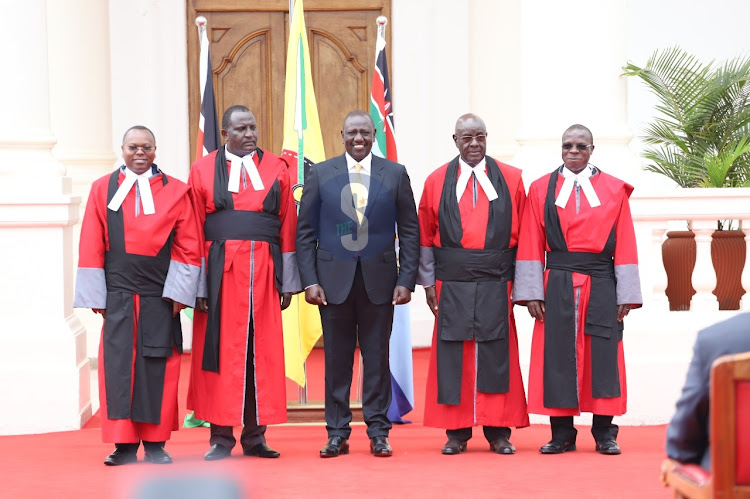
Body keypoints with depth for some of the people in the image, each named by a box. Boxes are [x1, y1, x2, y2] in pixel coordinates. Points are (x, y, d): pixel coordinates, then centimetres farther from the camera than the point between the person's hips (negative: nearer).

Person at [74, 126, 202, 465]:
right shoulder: (103, 189, 8)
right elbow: (91, 247, 6)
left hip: (159, 295, 0)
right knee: (118, 366, -2)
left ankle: (155, 443, 7)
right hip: (117, 294, 1)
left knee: (158, 367, 0)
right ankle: (124, 444, 2)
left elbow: (188, 247, 3)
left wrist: (178, 293, -6)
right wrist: (95, 296, -1)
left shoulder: (175, 192, 6)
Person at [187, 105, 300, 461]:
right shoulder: (203, 170, 5)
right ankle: (221, 436, 5)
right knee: (221, 349, -1)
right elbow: (194, 231, 1)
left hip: (263, 270, 1)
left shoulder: (275, 169, 9)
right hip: (220, 271, -1)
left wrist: (288, 281, 2)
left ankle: (255, 436, 10)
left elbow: (288, 227, 7)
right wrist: (198, 285, -7)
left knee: (262, 351, 3)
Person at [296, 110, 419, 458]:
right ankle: (337, 434, 10)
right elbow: (305, 231, 4)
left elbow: (409, 231, 5)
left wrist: (406, 280, -3)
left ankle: (378, 433, 12)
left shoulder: (395, 174, 5)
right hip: (333, 280, 0)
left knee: (377, 358, 4)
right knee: (336, 360, 3)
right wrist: (309, 281, -4)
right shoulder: (320, 174, 4)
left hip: (379, 280, 0)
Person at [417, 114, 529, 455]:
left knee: (495, 354, 0)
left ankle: (499, 432, 7)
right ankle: (456, 432, 8)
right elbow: (426, 237, 7)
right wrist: (428, 282, 2)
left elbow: (523, 234, 5)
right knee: (454, 355, 1)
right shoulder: (437, 182, 6)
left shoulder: (510, 179, 6)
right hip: (453, 283, 0)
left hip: (496, 283, 0)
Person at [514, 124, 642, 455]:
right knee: (558, 356, 0)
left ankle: (604, 434, 9)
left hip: (601, 286, 0)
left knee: (602, 357, 1)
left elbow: (625, 245, 3)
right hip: (558, 287, 0)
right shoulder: (541, 189, 6)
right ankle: (562, 434, 8)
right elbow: (530, 245, 2)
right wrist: (532, 292, -6)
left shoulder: (614, 190, 6)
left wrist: (626, 294, -4)